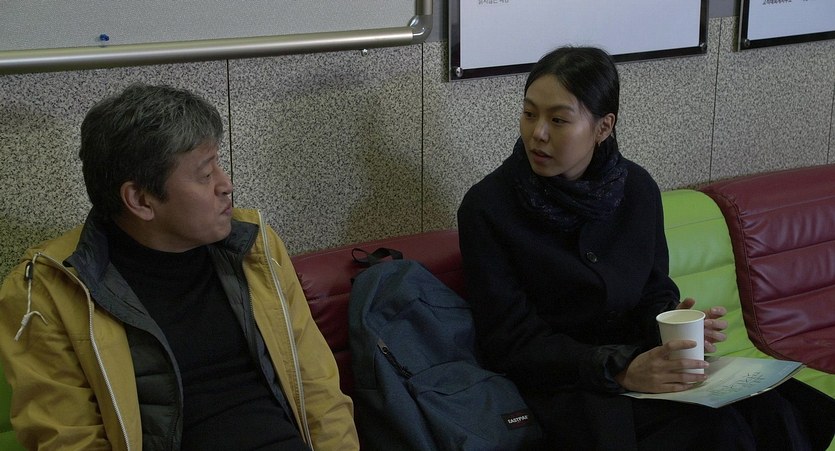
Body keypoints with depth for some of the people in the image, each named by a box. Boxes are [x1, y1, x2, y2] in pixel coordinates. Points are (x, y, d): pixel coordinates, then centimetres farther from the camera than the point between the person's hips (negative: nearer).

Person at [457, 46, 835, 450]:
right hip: (564, 387, -5)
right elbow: (509, 341, -12)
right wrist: (618, 369, -23)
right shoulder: (486, 208, -10)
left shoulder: (637, 189, 4)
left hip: (639, 364, 5)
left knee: (769, 413, -23)